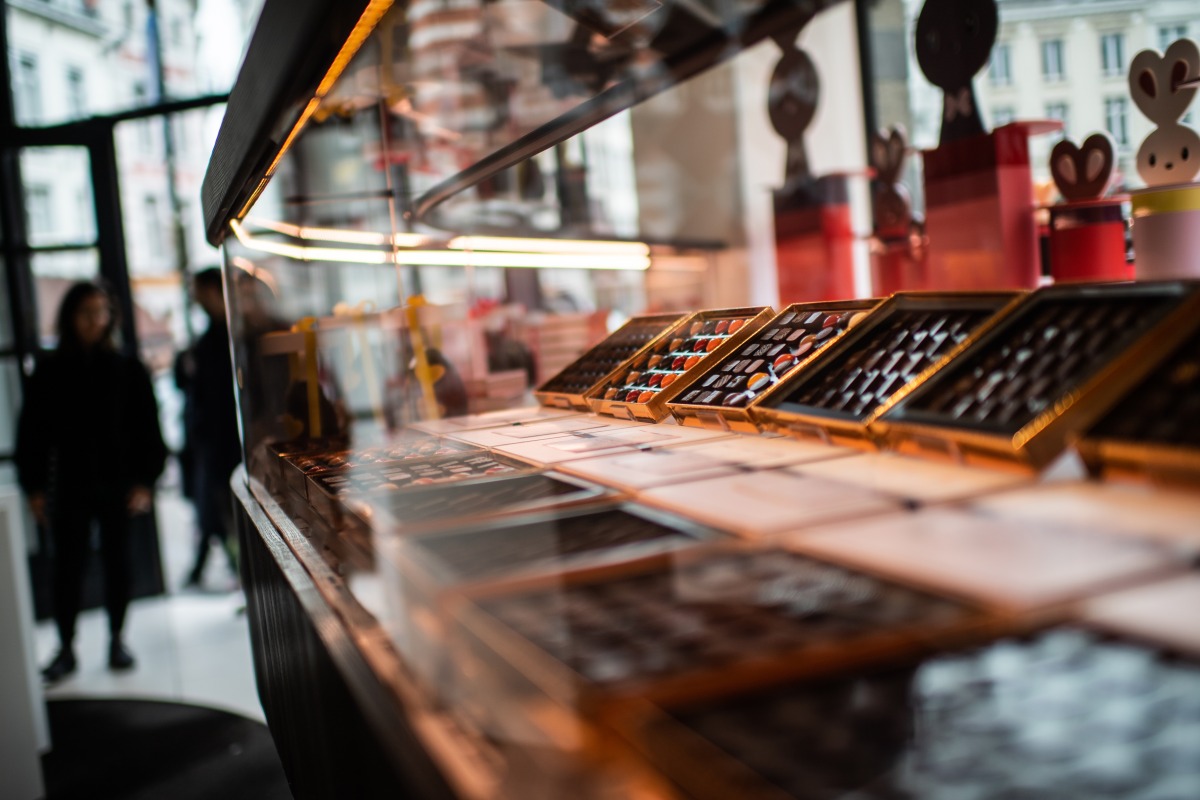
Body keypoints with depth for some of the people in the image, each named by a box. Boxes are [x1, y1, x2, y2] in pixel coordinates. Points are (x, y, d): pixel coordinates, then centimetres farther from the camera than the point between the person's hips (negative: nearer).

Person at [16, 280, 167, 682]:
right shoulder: (50, 371, 2)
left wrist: (144, 481, -6)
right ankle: (66, 648, 14)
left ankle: (117, 639, 22)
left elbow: (147, 428, 0)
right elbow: (31, 432, 4)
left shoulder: (128, 369, 1)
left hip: (117, 484, 0)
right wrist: (34, 487, -1)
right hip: (68, 486, 0)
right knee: (67, 566, 3)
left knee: (117, 562, 8)